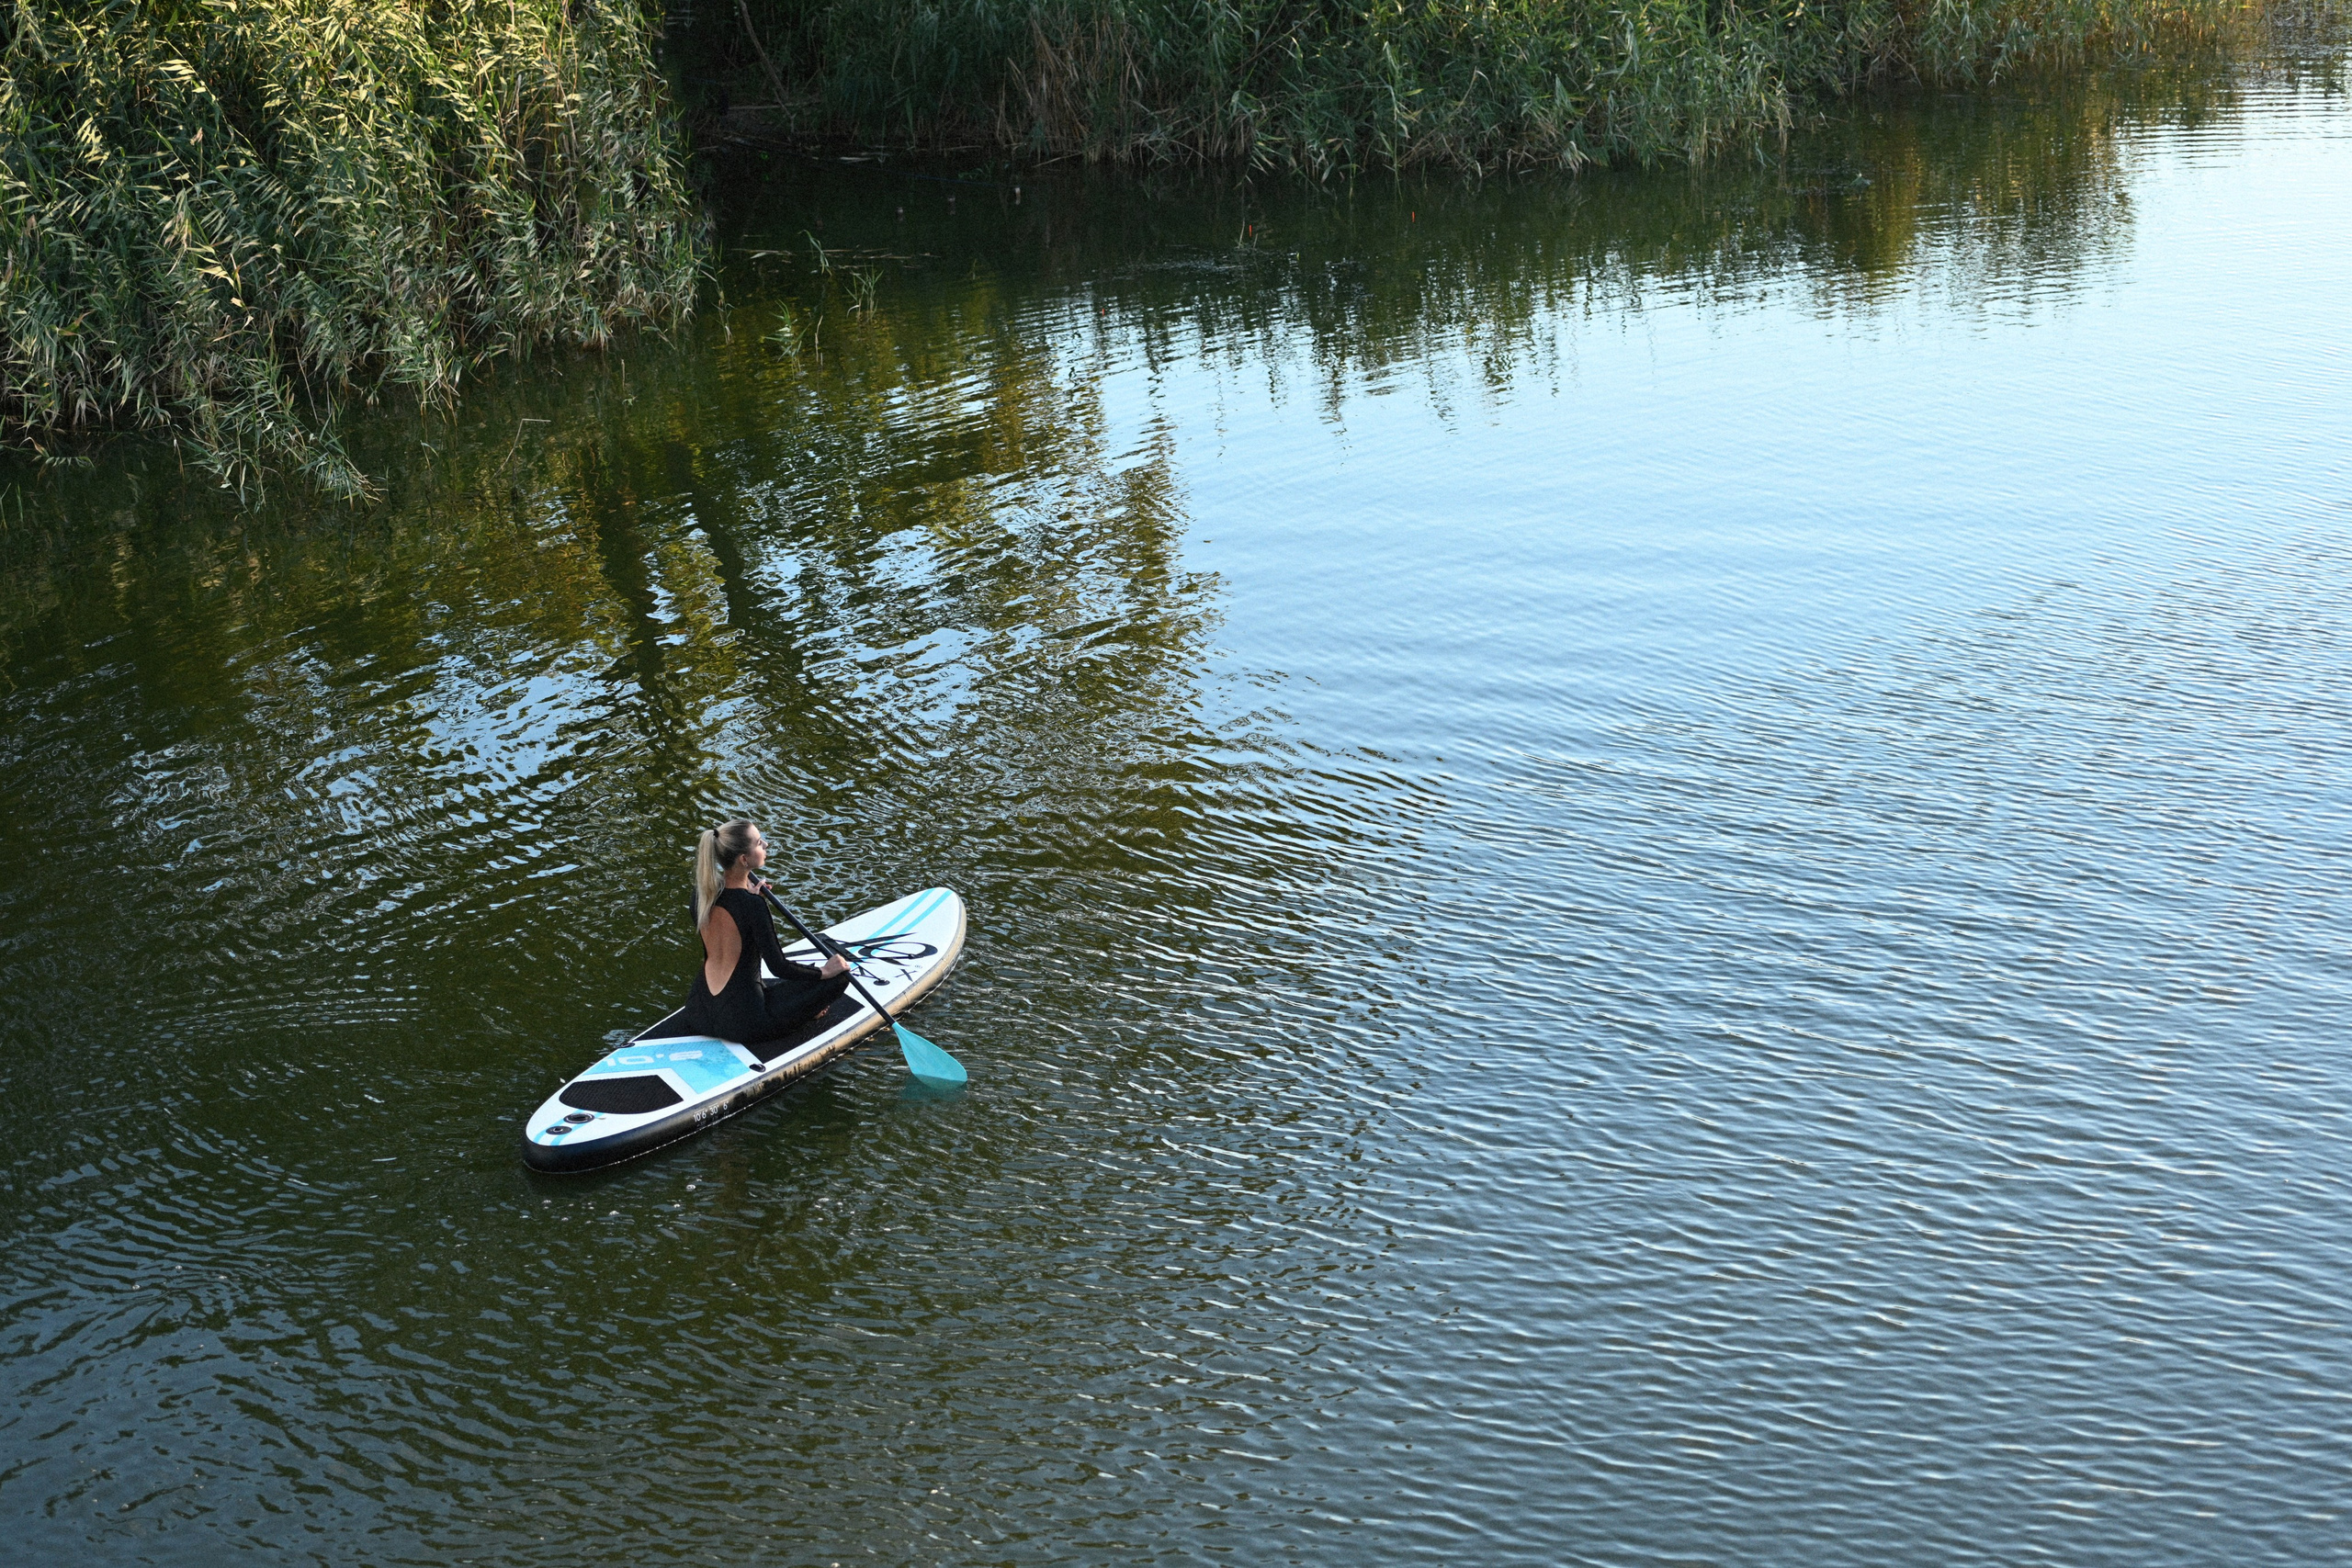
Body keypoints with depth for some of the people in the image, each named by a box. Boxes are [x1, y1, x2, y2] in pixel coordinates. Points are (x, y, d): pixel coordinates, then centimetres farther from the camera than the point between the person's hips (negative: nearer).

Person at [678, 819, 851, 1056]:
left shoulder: (702, 891, -1)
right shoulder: (753, 905, -22)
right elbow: (779, 967, -18)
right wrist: (824, 972, -2)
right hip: (741, 1021, -8)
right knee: (838, 978, 0)